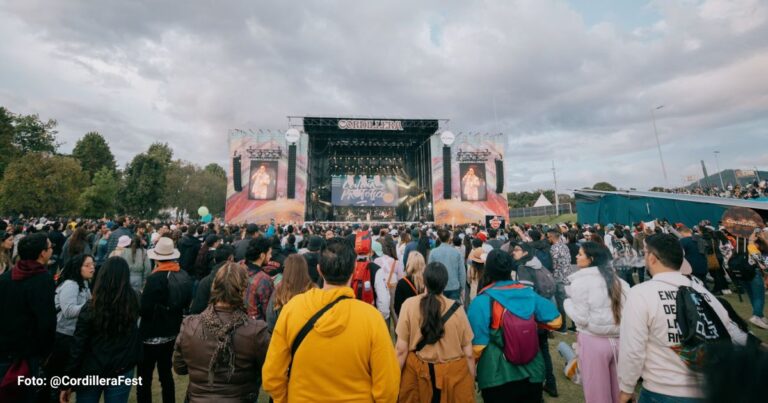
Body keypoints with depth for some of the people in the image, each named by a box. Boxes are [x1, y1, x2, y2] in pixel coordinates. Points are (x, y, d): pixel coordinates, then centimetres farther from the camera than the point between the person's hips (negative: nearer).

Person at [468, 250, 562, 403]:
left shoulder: (482, 302, -18)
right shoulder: (529, 293, -4)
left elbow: (477, 346, -18)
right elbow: (555, 321, 3)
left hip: (497, 377, -4)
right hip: (531, 372, 5)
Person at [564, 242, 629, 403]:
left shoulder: (580, 281, -13)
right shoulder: (617, 280, 5)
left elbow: (582, 318, -14)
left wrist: (567, 302, 1)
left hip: (593, 341, -6)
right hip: (619, 339, 6)